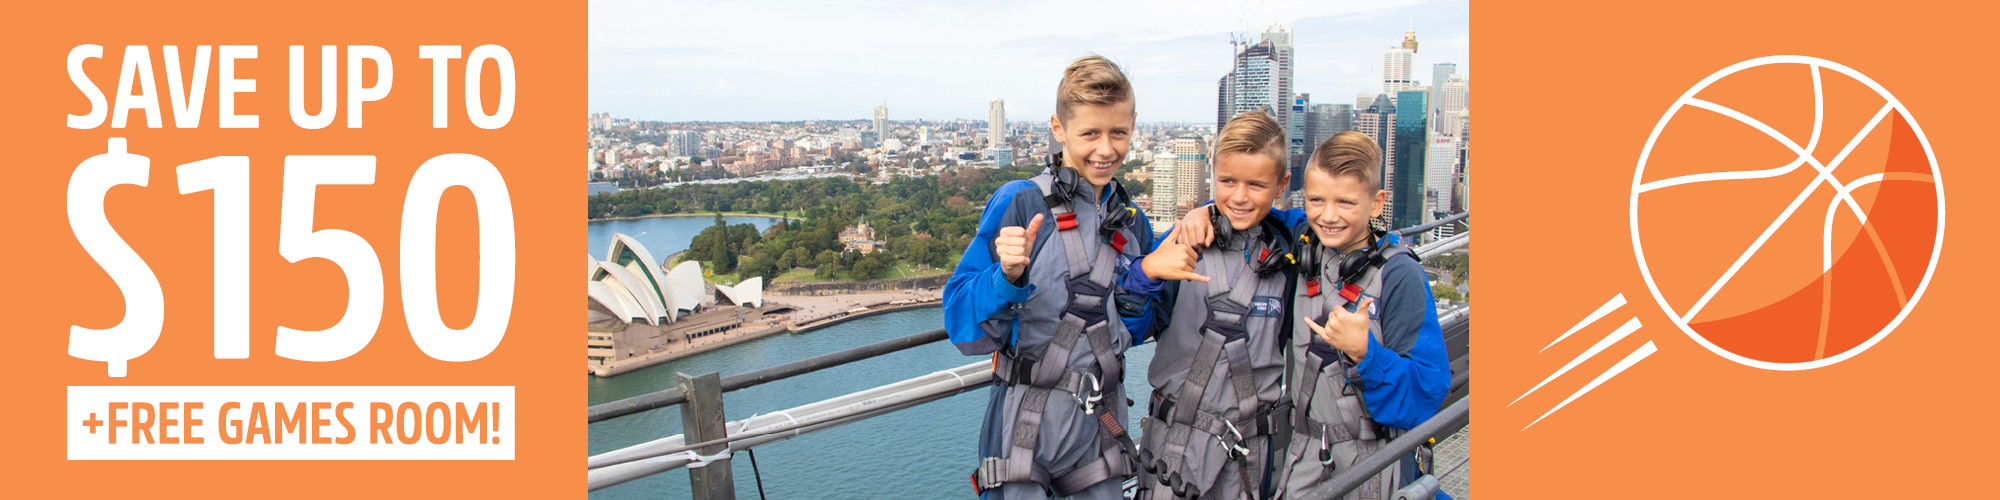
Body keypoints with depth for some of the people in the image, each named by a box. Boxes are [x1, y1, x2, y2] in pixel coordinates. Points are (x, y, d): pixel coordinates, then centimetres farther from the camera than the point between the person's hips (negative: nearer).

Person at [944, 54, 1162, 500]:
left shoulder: (1133, 223, 8)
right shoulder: (1019, 203, -10)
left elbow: (1133, 332, 13)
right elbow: (962, 324, -13)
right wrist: (1008, 277, -30)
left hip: (1102, 425, 5)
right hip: (1027, 424, -5)